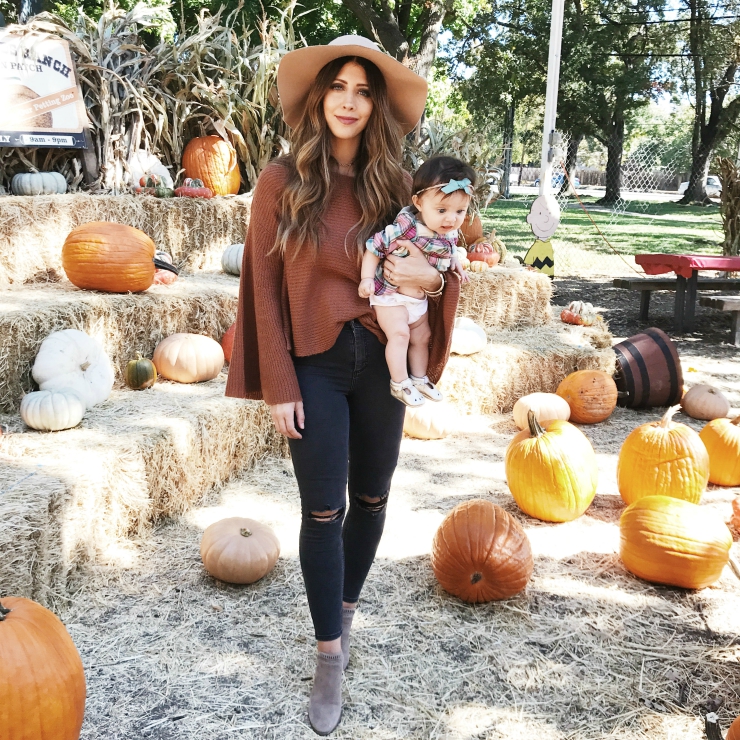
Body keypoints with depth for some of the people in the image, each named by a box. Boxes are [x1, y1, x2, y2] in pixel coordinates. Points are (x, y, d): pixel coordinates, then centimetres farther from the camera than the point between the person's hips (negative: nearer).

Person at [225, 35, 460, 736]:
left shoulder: (392, 184, 2)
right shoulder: (282, 181, -6)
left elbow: (438, 263, 8)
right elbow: (265, 288, -6)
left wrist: (431, 277, -18)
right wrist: (279, 385, -9)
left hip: (380, 360, 3)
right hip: (314, 365, -3)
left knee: (371, 497, 14)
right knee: (323, 511, 1)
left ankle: (345, 609, 38)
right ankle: (329, 657, 16)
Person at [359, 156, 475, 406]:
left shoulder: (449, 233, -8)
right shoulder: (404, 228, -30)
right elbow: (374, 247, -22)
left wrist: (457, 266, 5)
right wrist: (367, 278, -25)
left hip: (420, 299, 7)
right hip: (390, 294, -7)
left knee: (422, 337, 16)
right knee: (399, 334, -16)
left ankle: (419, 378, 32)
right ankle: (399, 383, -3)